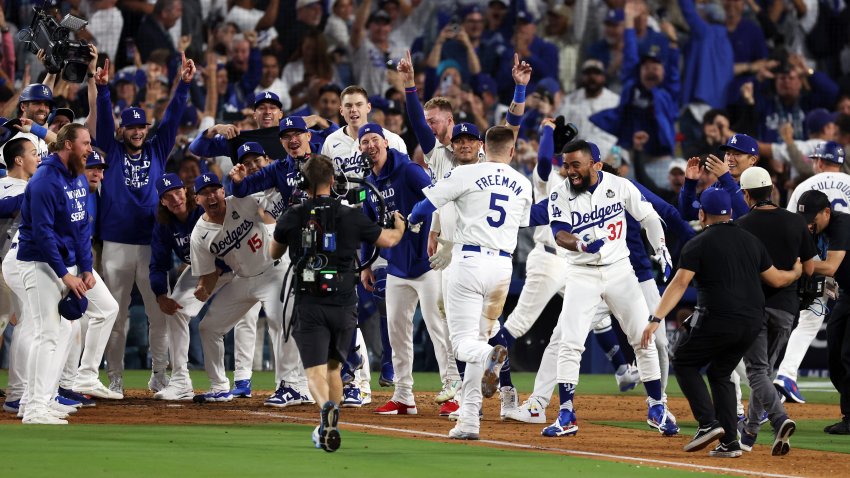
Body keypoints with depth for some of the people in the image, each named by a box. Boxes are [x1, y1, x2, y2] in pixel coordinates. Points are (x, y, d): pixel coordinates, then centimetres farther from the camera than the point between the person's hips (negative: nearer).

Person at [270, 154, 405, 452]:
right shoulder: (351, 216, 0)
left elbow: (274, 254, 16)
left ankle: (327, 407, -38)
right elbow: (388, 240, 16)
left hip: (309, 305, -2)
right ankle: (328, 428, 24)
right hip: (343, 305, 2)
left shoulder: (292, 217, -3)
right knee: (333, 366, 20)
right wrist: (399, 226, 39)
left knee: (315, 370, -8)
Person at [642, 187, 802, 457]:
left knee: (683, 361, 13)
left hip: (718, 321, -6)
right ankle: (729, 442, 8)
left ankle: (708, 423, -5)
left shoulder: (698, 244, -4)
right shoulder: (751, 242, 13)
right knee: (720, 373, 20)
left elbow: (679, 284, -14)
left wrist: (656, 319, -20)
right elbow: (776, 279, 19)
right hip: (753, 322, 6)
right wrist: (797, 273, 41)